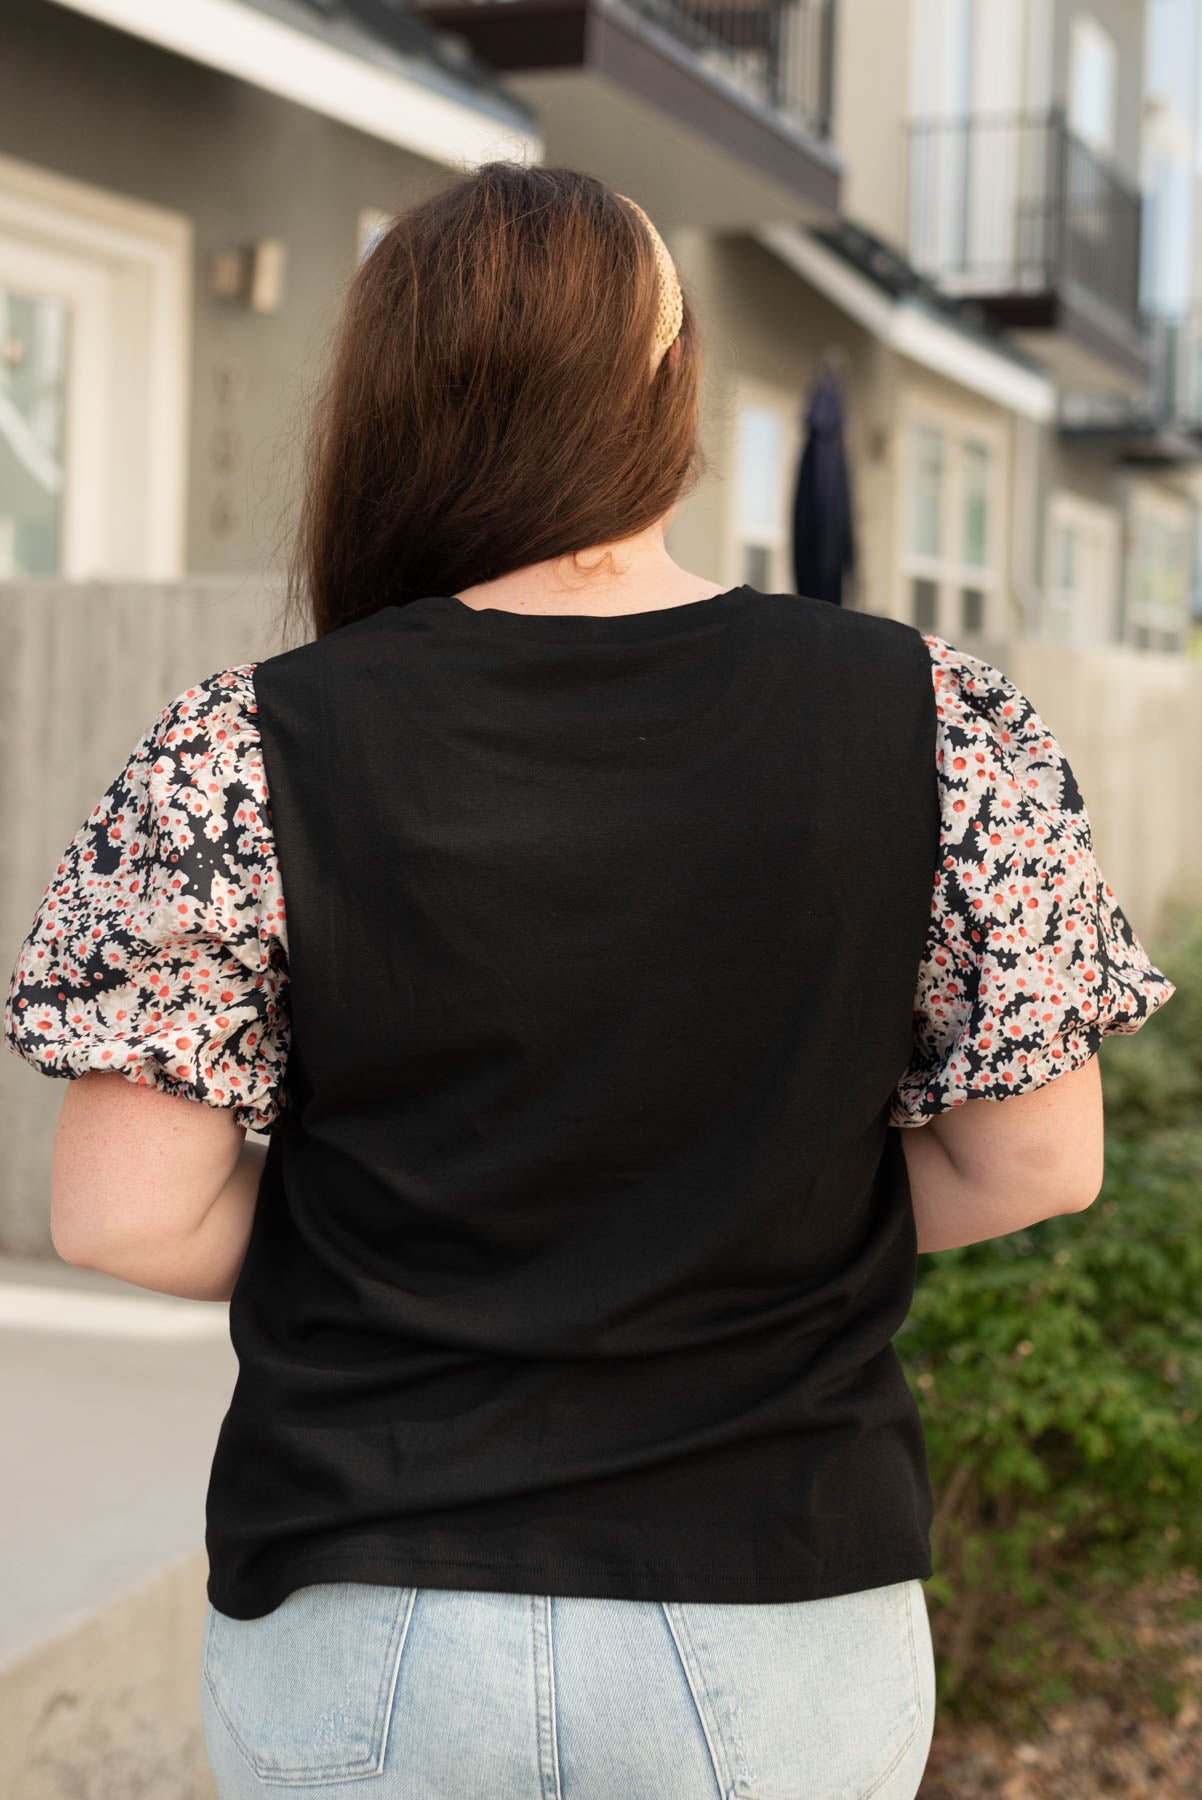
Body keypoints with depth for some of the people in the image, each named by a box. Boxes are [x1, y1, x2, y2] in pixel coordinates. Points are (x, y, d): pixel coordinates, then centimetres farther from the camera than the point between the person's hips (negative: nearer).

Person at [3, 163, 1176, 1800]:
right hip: (783, 1632, 1)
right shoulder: (944, 726, -8)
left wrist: (359, 1261, 6)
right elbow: (1036, 1159, -4)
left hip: (359, 1645, 0)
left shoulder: (248, 757, -12)